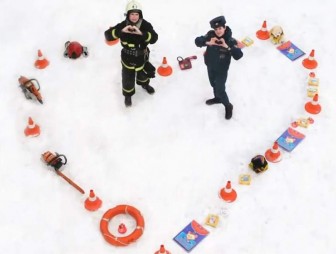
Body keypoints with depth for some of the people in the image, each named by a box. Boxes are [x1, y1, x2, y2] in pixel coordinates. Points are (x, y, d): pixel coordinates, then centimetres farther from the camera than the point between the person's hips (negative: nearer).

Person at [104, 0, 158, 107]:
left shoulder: (145, 25, -22)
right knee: (128, 79, 14)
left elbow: (154, 38, -35)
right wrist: (121, 31, -48)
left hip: (142, 57, 2)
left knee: (143, 73, 29)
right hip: (128, 58, -2)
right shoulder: (123, 25, -24)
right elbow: (108, 35, -33)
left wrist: (141, 33, -50)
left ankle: (144, 84, 65)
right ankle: (128, 95, 44)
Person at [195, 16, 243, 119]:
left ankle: (228, 106, 28)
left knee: (220, 89, 1)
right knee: (213, 84, 28)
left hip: (222, 69, -5)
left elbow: (239, 55, -34)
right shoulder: (210, 35, -17)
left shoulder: (230, 40, -28)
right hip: (210, 66, 5)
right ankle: (217, 98, 58)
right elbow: (197, 41, -21)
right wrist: (208, 42, -38)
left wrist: (227, 47, -46)